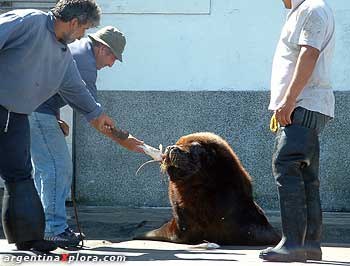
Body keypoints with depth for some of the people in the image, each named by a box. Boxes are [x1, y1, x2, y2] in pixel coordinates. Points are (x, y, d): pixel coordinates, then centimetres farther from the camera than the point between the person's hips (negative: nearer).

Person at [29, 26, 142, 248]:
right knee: (58, 167, -9)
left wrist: (57, 120, 14)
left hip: (29, 108, 11)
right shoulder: (85, 63, -13)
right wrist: (123, 140, -7)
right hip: (38, 113, -11)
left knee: (46, 168, 14)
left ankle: (43, 227, 16)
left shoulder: (74, 48, 18)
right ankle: (55, 229, -9)